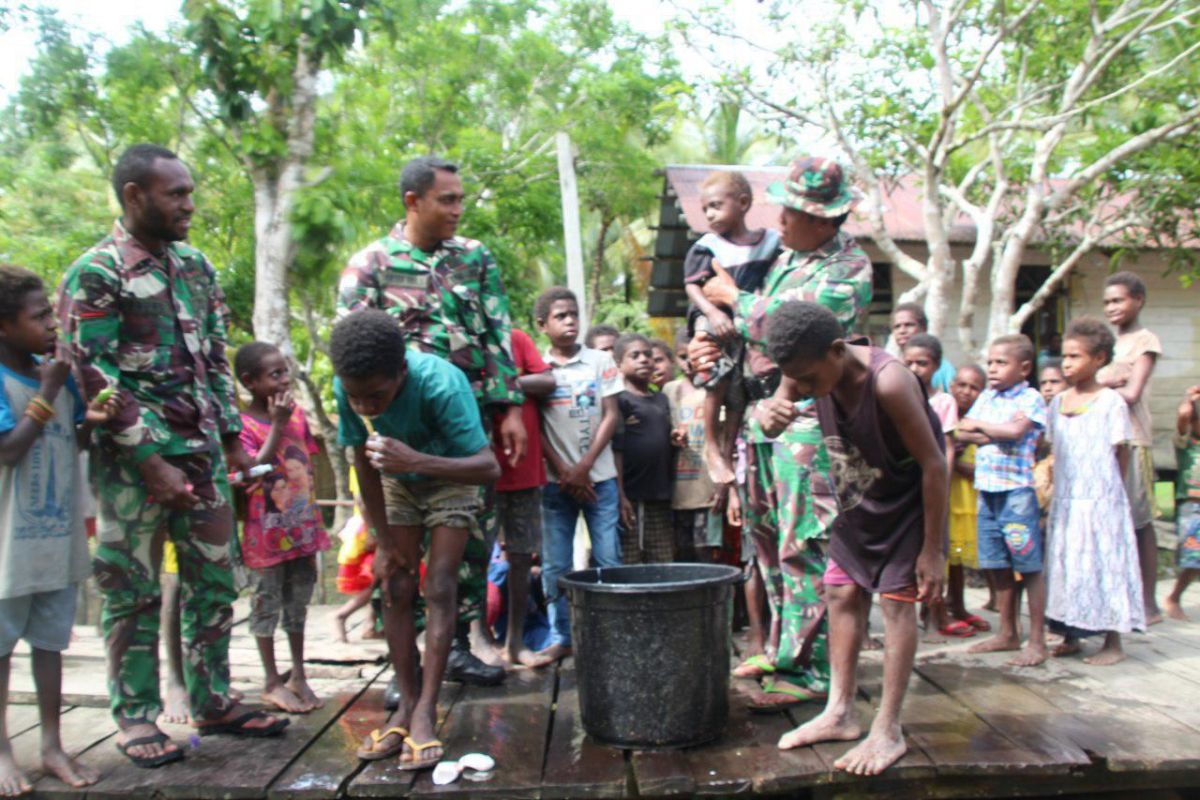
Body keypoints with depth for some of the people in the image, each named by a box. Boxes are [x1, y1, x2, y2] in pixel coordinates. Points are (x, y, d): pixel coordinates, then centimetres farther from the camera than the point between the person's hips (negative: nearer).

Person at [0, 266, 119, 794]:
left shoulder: (56, 371, 5)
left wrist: (91, 420, -6)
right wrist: (46, 393, -19)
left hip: (59, 535, 6)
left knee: (50, 641, 13)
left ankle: (51, 746, 25)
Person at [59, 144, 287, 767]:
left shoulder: (195, 264, 12)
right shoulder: (94, 275, -9)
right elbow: (95, 380, -13)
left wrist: (232, 436, 12)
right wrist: (151, 463, -16)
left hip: (203, 451, 6)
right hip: (134, 460, -6)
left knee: (213, 582, 11)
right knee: (133, 591, 4)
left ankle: (212, 703, 23)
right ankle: (136, 718, 18)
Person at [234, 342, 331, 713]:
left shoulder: (296, 412, 3)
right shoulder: (243, 424, -15)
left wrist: (314, 521, 13)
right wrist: (277, 426, -28)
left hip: (302, 525, 6)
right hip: (267, 529, -6)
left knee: (298, 601, 14)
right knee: (267, 603, 7)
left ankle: (298, 676, 27)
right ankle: (272, 683, 19)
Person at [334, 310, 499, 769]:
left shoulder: (440, 383, -39)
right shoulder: (347, 389, -26)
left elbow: (489, 467, -42)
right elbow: (364, 464, -11)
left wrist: (417, 461, -57)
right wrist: (384, 542, -6)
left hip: (451, 478, -3)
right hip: (398, 483, 4)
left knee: (439, 588, -11)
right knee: (395, 587, -1)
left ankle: (425, 712, -6)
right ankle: (407, 704, 8)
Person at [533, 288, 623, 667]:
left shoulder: (601, 361, 4)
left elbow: (611, 416, 1)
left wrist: (583, 467, -7)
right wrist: (563, 471, -7)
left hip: (599, 476, 0)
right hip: (555, 479, 0)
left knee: (609, 560, 0)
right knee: (555, 566, 4)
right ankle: (561, 637, 15)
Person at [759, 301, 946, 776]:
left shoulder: (887, 382, -32)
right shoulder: (809, 371, -14)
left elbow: (934, 464, -25)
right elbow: (774, 414, 0)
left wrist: (932, 549, -20)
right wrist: (769, 414, -28)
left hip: (908, 500, -7)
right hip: (858, 501, 7)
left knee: (896, 602, -5)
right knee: (842, 595, 8)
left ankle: (889, 731, 5)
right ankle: (840, 714, 19)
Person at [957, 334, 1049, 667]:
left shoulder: (1030, 398, -4)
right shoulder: (986, 397, 14)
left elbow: (1016, 430, -21)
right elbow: (962, 433, 6)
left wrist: (981, 426, -7)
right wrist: (997, 435, -10)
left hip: (1017, 490, -7)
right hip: (987, 490, 7)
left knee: (1029, 567, -1)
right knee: (999, 567, 13)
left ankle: (1037, 641, 6)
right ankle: (1008, 633, 25)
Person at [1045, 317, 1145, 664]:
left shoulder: (1111, 402, -7)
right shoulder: (1057, 403, 9)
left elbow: (1121, 453, -4)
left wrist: (1105, 488, -4)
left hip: (1100, 501, -5)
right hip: (1065, 501, 5)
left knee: (1104, 565, 0)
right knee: (1065, 567, 10)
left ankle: (1113, 643, 11)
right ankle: (1070, 636, 22)